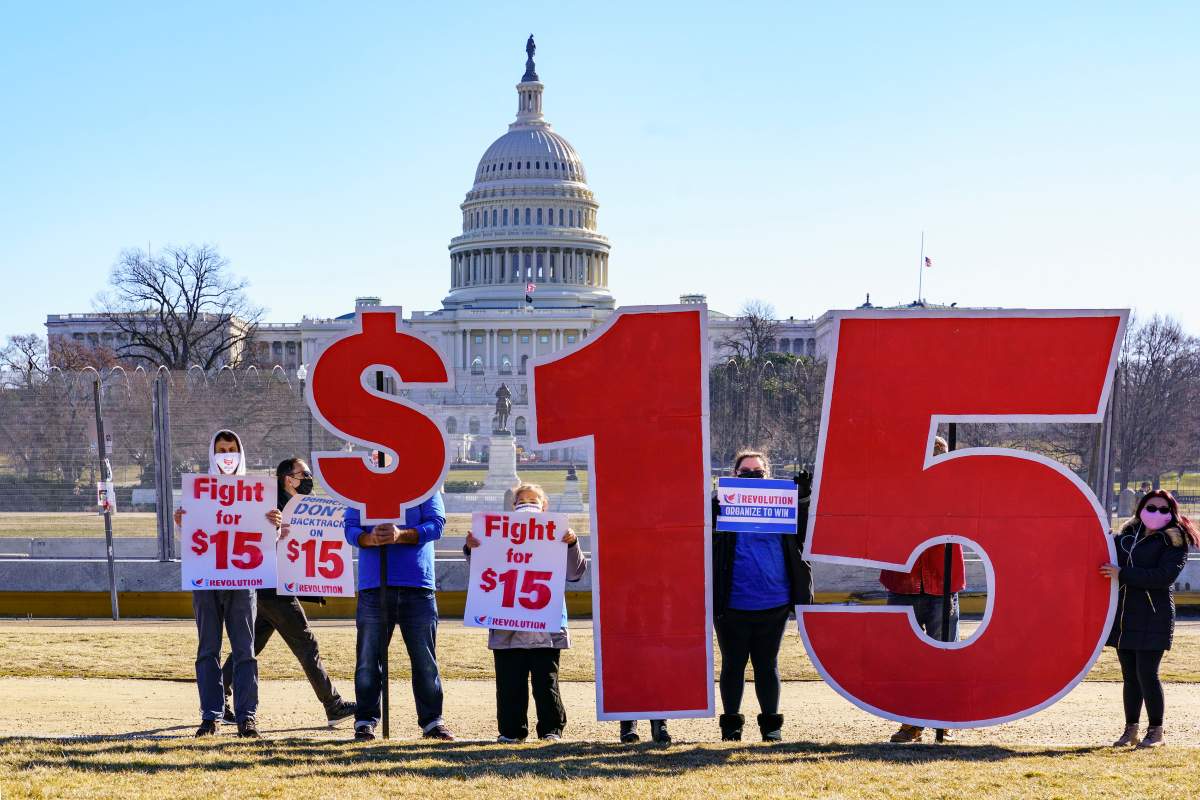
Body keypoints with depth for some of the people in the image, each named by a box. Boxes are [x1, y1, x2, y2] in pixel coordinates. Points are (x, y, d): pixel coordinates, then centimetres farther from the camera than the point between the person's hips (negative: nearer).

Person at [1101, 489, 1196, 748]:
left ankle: (1155, 731, 3)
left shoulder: (1174, 541, -4)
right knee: (1129, 675, 9)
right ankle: (1130, 730, 16)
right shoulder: (1127, 535, 14)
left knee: (1147, 674, -8)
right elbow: (1111, 561, 30)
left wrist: (1123, 574, -19)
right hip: (1124, 617, 6)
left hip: (1152, 619, -6)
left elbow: (1164, 576, -17)